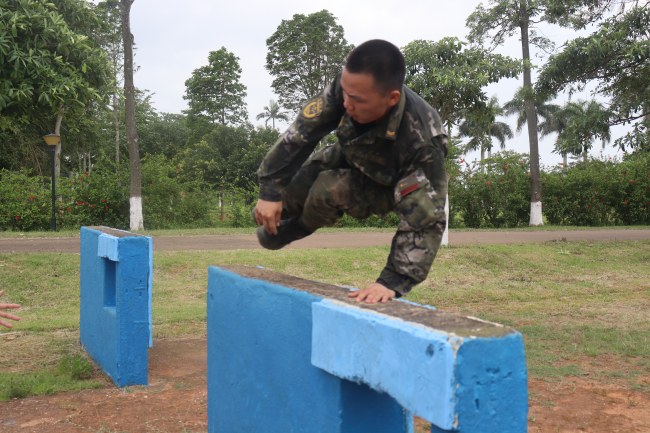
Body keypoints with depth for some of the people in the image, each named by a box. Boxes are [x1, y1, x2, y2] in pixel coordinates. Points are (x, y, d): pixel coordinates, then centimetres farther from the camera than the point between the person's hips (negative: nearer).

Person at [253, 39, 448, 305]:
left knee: (329, 190, -33)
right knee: (266, 212, 1)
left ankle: (305, 225, 2)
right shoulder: (349, 86, -34)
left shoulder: (420, 141, -44)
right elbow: (302, 131, -24)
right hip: (349, 158, 4)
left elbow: (424, 220, -42)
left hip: (390, 184, -4)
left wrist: (393, 281, -49)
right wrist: (270, 190, -23)